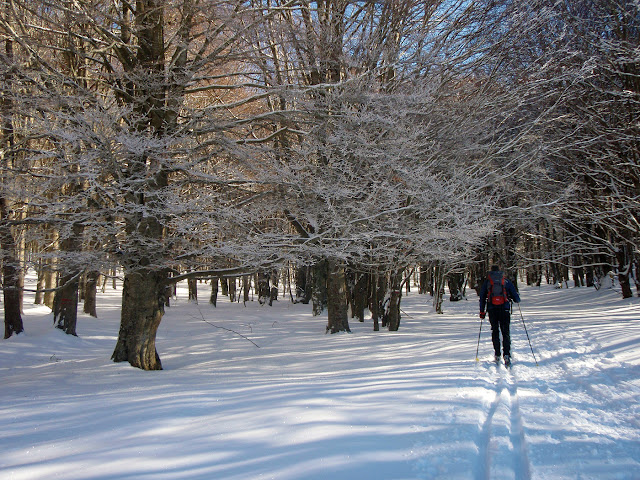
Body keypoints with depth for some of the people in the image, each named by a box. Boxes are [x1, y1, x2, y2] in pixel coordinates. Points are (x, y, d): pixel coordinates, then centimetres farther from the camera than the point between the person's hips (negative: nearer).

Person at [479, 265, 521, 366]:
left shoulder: (486, 282, 11)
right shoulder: (506, 281, 10)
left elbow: (482, 298, 10)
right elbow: (516, 297, 12)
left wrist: (482, 311, 16)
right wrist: (517, 300, 35)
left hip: (492, 309, 1)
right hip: (504, 309, -1)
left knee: (495, 331, 12)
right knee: (505, 332, 0)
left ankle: (497, 355, 8)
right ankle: (507, 355, -15)